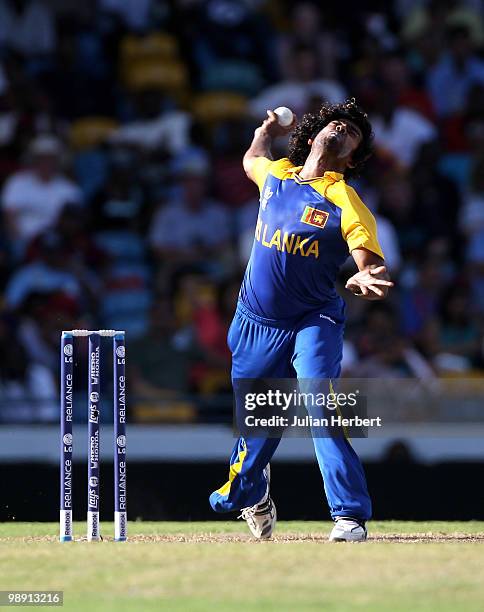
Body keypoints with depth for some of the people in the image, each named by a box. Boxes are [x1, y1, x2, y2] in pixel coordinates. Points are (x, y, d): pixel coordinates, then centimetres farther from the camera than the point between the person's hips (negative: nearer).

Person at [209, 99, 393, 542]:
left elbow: (372, 263, -27)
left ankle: (351, 517, -27)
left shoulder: (348, 204, -13)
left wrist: (366, 279, -46)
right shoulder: (275, 174, 3)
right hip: (256, 322, 5)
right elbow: (251, 160, 30)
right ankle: (249, 495, 45)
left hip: (312, 323, -5)